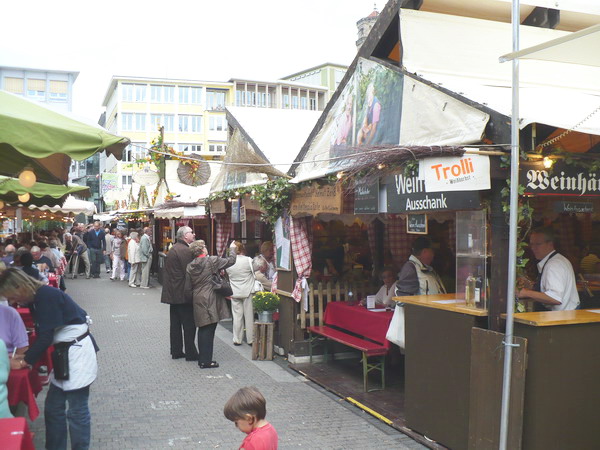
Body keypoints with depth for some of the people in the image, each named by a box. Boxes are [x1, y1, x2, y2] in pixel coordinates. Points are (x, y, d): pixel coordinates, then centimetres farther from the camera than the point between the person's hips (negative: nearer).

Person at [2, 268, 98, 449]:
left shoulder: (46, 296, -20)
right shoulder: (38, 298, 9)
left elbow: (46, 337, -20)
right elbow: (43, 334, 16)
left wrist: (23, 362, -10)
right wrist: (25, 355, 7)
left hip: (78, 353, -10)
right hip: (66, 353, 10)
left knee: (77, 410, -1)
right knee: (53, 408, 15)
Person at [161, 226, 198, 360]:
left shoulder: (173, 249, 14)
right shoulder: (185, 251, -18)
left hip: (172, 293, 10)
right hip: (182, 293, -10)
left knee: (175, 323, 14)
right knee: (189, 324, -1)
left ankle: (176, 351, 20)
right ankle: (190, 353, 4)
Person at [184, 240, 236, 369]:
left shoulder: (189, 267, 5)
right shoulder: (212, 261, -10)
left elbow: (187, 289, 7)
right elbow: (230, 261, -3)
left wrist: (192, 298, 22)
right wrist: (232, 249, 14)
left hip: (198, 301, 6)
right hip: (210, 302, -6)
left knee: (203, 330, 16)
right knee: (209, 330, -2)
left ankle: (202, 358, 24)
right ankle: (206, 361, 0)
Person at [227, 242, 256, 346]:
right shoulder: (248, 260, -11)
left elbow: (227, 274, 7)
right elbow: (256, 273, -8)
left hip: (235, 293, 2)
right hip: (248, 292, -2)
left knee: (237, 316, 10)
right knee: (249, 316, 7)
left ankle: (237, 339, 13)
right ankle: (250, 339, 12)